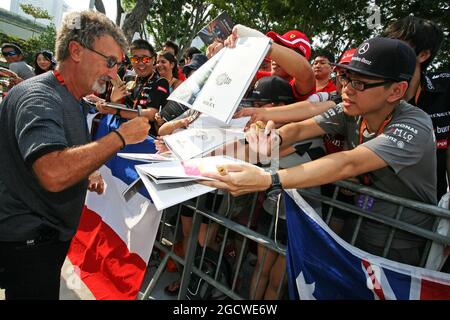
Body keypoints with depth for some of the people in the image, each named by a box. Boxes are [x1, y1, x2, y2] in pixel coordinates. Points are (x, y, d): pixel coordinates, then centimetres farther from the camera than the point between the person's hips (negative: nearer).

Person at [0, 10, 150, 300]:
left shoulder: (70, 101, 9)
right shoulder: (37, 97, -21)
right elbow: (53, 174, -37)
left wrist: (85, 175, 1)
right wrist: (121, 136, -28)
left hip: (49, 234, 9)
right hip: (26, 242, -9)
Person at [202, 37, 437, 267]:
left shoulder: (414, 126, -26)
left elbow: (348, 165, -39)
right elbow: (299, 129, -15)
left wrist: (266, 180, -48)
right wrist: (273, 140, -40)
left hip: (398, 248, -4)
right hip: (359, 226, 4)